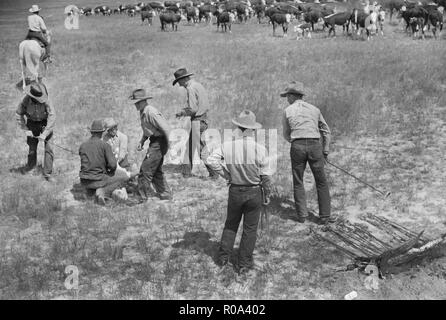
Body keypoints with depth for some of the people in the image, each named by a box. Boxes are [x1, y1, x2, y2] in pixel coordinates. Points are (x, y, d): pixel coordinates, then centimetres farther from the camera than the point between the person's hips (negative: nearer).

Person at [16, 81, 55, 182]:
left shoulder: (44, 101, -27)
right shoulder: (26, 100, -22)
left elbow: (52, 116, -28)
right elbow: (19, 113, -5)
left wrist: (45, 134, -30)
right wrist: (24, 127, -9)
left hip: (45, 123, -2)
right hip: (32, 123, 2)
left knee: (48, 148, -9)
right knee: (32, 147, 15)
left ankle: (47, 173, 1)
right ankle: (31, 164, 45)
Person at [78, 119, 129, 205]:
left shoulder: (82, 146, 6)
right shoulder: (105, 145, -9)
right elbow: (113, 165, -14)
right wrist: (111, 171, 11)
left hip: (84, 182, 7)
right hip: (98, 180, -7)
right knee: (124, 178, 7)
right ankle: (103, 191, -10)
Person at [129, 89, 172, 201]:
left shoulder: (151, 112, -21)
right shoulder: (142, 112, 10)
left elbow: (166, 129, -24)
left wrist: (170, 147, -20)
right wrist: (142, 141, 11)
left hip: (158, 143, -10)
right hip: (154, 142, 10)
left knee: (146, 170, -6)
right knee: (156, 171, 16)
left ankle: (144, 195, 3)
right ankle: (165, 195, 24)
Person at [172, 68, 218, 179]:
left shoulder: (191, 88, -15)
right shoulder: (198, 85, 14)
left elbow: (193, 109, -21)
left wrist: (182, 113, -4)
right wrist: (185, 110, 13)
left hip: (197, 120, -10)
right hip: (204, 118, 10)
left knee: (202, 149, -2)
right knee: (190, 145, 16)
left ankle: (213, 173, 4)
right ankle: (188, 171, 24)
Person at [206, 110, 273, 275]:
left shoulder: (227, 146, -11)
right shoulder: (260, 150, -15)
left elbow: (211, 160, -18)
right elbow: (266, 176, -10)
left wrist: (227, 175, -7)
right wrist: (267, 193, 6)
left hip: (235, 191, 2)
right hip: (254, 193, -2)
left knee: (231, 224, 22)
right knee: (250, 228, 11)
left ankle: (223, 257, 28)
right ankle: (244, 264, 18)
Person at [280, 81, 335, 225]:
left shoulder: (288, 111, 8)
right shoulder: (314, 109, 14)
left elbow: (286, 135, 15)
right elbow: (326, 131, 16)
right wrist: (325, 152, 19)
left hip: (297, 146, -1)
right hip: (315, 145, 1)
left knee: (298, 182, 12)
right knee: (321, 182, 9)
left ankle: (301, 215, 13)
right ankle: (325, 216, 10)